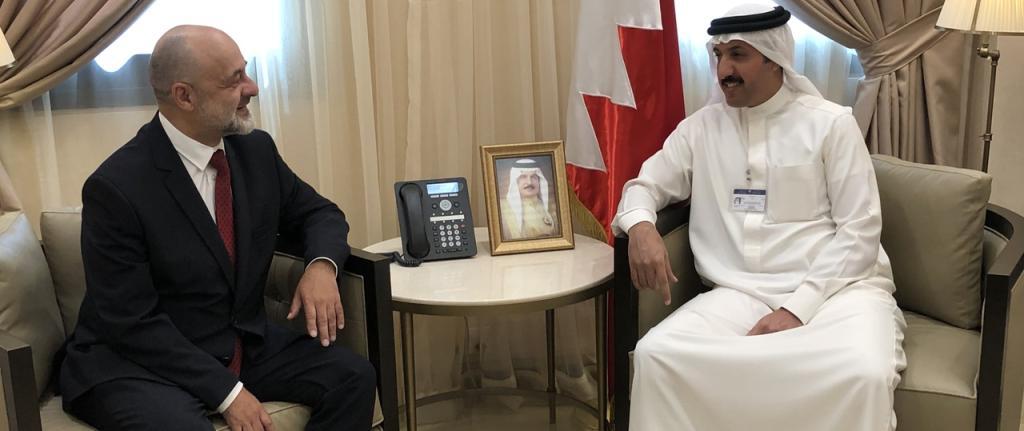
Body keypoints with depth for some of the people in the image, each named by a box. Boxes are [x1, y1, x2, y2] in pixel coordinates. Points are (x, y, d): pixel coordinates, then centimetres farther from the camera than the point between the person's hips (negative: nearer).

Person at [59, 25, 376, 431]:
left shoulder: (256, 149, -1)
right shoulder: (115, 187, -18)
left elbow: (318, 213, 12)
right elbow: (132, 321, -18)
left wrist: (321, 266, -11)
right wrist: (226, 391, -23)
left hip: (245, 345, 6)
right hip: (138, 362, -6)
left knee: (353, 376, -14)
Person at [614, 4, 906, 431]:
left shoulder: (831, 123, 3)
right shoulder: (701, 127, 13)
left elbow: (859, 232, -2)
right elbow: (645, 186, 15)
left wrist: (798, 308, -15)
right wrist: (641, 226, -12)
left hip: (837, 287, -2)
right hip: (740, 294, 2)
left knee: (864, 375, -34)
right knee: (655, 355, -26)